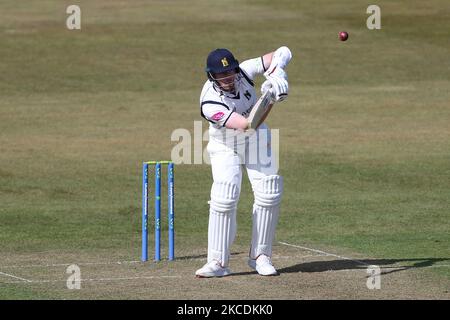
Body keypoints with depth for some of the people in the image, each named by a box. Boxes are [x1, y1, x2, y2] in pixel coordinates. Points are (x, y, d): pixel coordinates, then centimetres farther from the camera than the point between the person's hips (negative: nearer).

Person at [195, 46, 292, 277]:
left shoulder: (243, 72, -21)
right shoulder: (210, 102, -32)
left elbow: (282, 53, -20)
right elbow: (246, 124, -40)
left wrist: (276, 74, -40)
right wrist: (268, 98, -48)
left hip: (256, 143, 4)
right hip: (225, 149, -4)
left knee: (269, 194, -8)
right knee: (224, 198, -20)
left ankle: (260, 256, 5)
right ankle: (217, 262, -14)